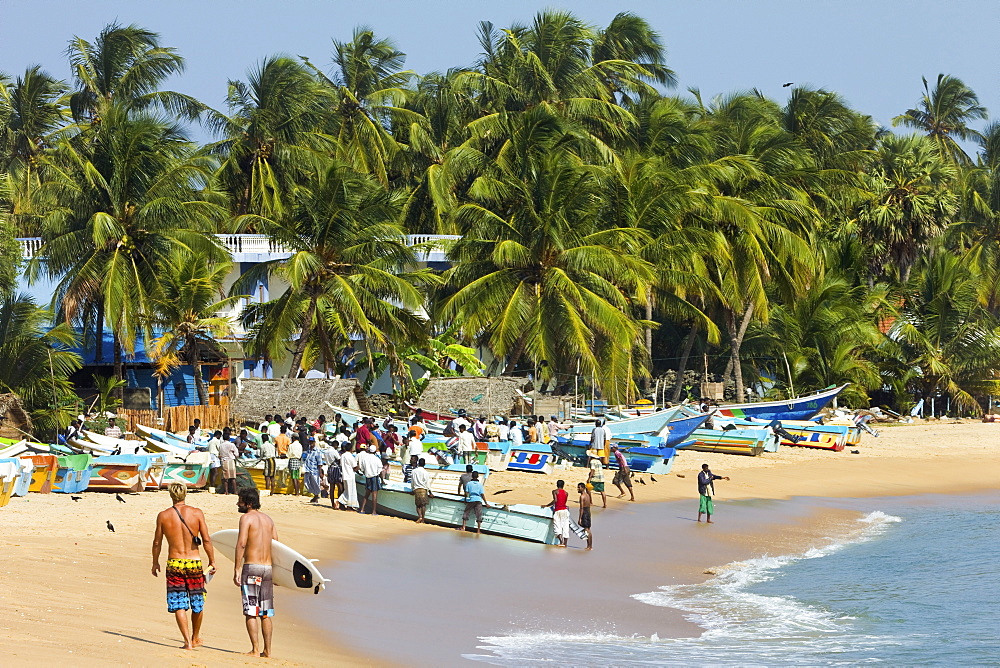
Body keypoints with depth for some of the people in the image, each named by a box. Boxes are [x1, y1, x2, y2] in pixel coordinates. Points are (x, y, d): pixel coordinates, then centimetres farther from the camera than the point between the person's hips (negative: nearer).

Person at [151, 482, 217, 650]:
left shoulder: (163, 516, -3)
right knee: (197, 603, 18)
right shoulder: (197, 513, -4)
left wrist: (155, 563, 18)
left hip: (174, 564, -1)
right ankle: (196, 637, 32)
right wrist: (212, 562, 5)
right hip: (194, 562, 1)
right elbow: (206, 540, -5)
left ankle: (188, 641, -6)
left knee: (179, 605, 2)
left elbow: (157, 543, 3)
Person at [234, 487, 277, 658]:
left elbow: (241, 544, -16)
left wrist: (237, 570, -16)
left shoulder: (247, 518, -7)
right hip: (268, 567, 7)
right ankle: (267, 650, 11)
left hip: (251, 567, -7)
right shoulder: (268, 520, 13)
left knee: (251, 612, -4)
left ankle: (255, 650, -8)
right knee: (265, 613, 11)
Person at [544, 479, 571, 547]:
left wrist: (547, 505, -8)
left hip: (557, 511, -4)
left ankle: (561, 541, -23)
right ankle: (565, 543, 6)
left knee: (557, 526, -4)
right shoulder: (566, 493, 10)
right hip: (565, 510, 4)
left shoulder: (555, 491, -2)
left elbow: (555, 500, -16)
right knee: (565, 527, 7)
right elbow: (565, 502, 14)